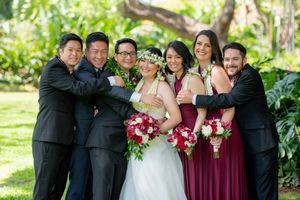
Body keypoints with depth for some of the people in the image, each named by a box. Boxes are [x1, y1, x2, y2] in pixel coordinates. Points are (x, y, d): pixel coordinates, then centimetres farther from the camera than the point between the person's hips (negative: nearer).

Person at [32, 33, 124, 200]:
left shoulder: (70, 73, 18)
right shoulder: (54, 69, -12)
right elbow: (80, 89, -23)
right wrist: (111, 80, -20)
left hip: (64, 140, 9)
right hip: (49, 140, -9)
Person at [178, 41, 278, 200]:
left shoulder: (250, 76, -18)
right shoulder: (231, 77, 10)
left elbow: (229, 100, -27)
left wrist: (193, 98, -25)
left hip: (261, 140, -9)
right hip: (245, 141, 9)